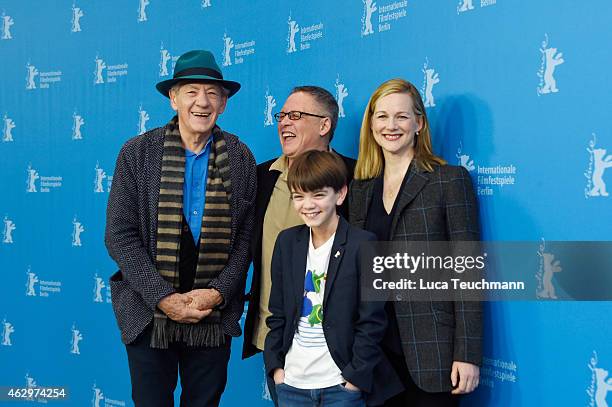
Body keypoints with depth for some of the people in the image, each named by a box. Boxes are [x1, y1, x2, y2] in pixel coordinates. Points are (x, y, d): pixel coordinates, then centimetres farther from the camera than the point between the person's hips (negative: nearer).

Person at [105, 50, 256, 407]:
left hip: (215, 316, 1)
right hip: (148, 313, -1)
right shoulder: (138, 152, -3)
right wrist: (162, 297, -14)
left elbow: (246, 236, 1)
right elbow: (120, 234, -7)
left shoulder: (240, 158, 0)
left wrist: (218, 293, -12)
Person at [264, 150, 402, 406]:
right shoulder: (286, 242, 6)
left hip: (341, 385, -4)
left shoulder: (363, 244, -8)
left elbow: (372, 321, -8)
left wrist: (356, 376, -10)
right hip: (291, 382, 4)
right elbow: (278, 313, 11)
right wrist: (275, 365, 6)